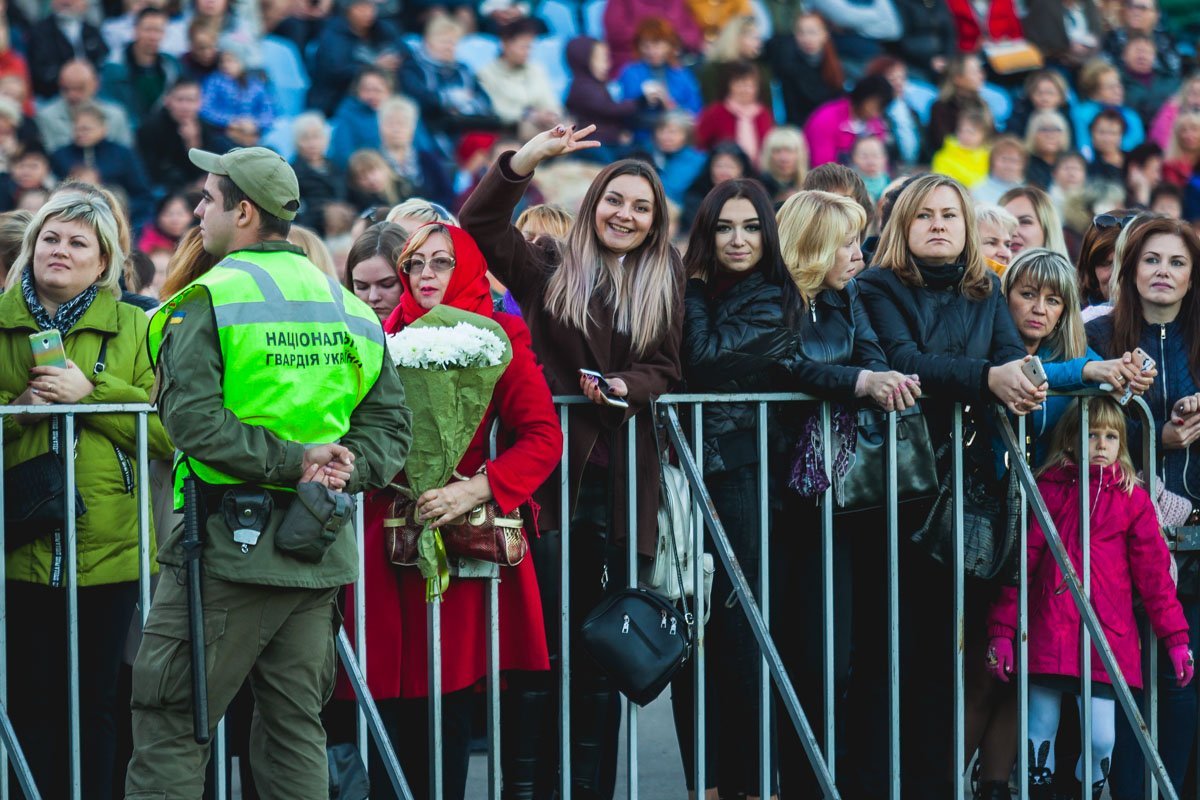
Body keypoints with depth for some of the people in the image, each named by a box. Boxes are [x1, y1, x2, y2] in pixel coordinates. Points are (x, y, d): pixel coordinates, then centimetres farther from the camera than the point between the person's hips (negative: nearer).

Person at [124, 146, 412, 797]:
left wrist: (293, 459, -17)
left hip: (229, 547, -6)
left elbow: (193, 419, -20)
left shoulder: (208, 299, -8)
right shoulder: (349, 306, 13)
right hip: (321, 552, 6)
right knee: (295, 726, 12)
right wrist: (345, 467, -3)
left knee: (170, 723, -1)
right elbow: (390, 422, 11)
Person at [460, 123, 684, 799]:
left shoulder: (663, 287, 13)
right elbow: (479, 225, -5)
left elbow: (667, 373, 8)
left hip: (622, 481, 2)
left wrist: (626, 386, -14)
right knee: (546, 631, -3)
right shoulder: (550, 270, 6)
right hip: (551, 471, -2)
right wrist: (529, 158, -16)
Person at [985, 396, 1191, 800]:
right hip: (1047, 635, 0)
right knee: (1039, 736, 2)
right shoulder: (1048, 490, 7)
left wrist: (1175, 637, 3)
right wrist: (1001, 631, 1)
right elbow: (1020, 564, 6)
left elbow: (1154, 572, 7)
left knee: (1102, 739, -8)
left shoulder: (1132, 498, 8)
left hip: (1107, 639, 0)